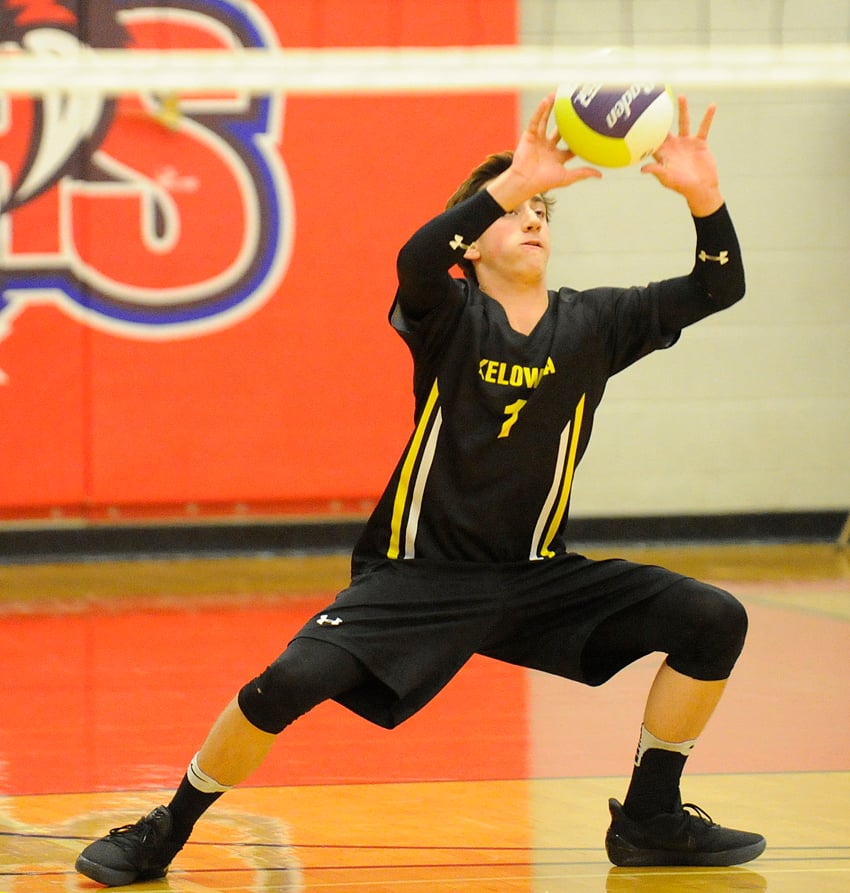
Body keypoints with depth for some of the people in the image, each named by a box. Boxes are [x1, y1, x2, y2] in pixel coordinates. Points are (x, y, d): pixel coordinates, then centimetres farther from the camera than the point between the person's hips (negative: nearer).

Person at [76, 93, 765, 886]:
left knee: (713, 622, -9)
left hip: (537, 576, 4)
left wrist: (704, 197, -26)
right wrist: (510, 185, -48)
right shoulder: (451, 315, -10)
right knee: (292, 682, -26)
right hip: (420, 574, -4)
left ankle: (649, 820, 7)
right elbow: (416, 260, -34)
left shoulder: (590, 325, 1)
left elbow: (718, 288, -6)